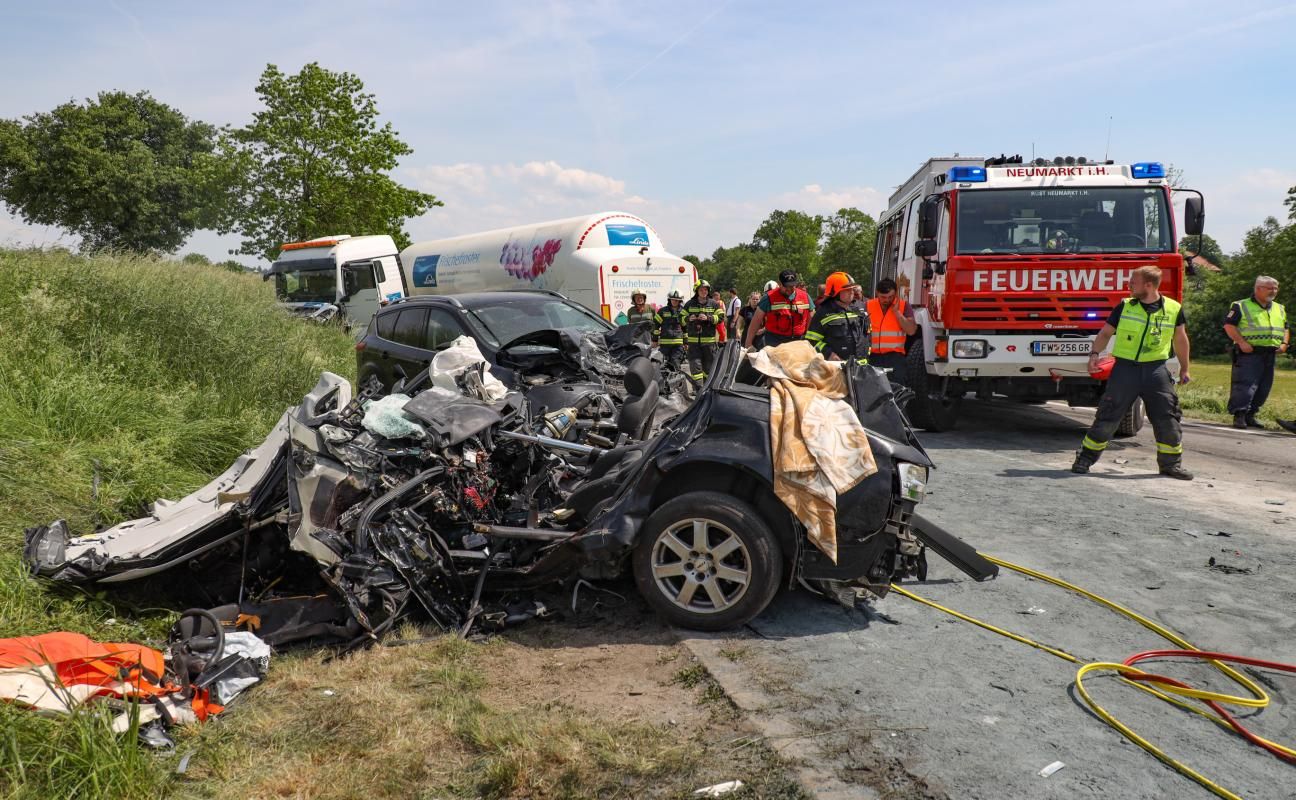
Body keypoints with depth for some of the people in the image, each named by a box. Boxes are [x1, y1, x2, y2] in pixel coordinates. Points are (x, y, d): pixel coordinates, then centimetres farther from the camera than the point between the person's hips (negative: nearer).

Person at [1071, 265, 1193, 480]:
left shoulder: (1174, 309, 2)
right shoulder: (1124, 306, 1)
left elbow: (1180, 340, 14)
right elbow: (1105, 333, 7)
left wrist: (1184, 369, 19)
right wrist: (1095, 353, -10)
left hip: (1156, 369, 1)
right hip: (1125, 367, -1)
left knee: (1167, 418, 2)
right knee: (1107, 416, -1)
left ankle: (1171, 463, 16)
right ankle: (1085, 458, 7)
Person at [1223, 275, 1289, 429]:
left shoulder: (1280, 309, 19)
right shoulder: (1241, 306, -2)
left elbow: (1285, 329, 25)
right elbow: (1229, 325, -8)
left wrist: (1284, 343, 7)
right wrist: (1241, 342, -18)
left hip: (1271, 354, 7)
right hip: (1249, 353, -7)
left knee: (1263, 388, 7)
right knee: (1245, 385, -13)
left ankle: (1250, 415, 16)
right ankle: (1239, 415, -11)